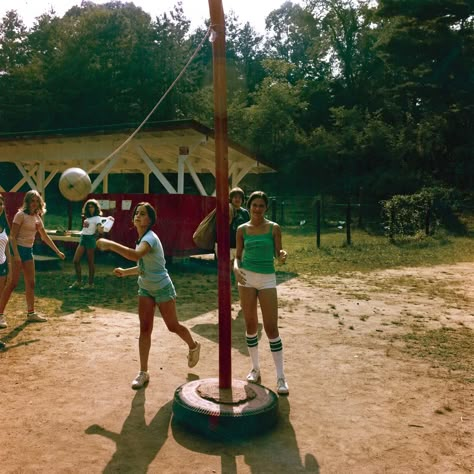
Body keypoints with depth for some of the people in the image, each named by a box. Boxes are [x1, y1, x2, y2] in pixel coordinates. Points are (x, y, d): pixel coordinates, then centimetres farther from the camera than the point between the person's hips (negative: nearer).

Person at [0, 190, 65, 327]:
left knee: (30, 283, 9)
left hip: (28, 251, 8)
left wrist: (58, 252, 17)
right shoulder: (21, 215, -11)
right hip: (18, 249, -8)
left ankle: (31, 313, 17)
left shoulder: (37, 217, 11)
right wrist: (16, 255, -24)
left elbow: (45, 237, 18)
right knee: (13, 283, -9)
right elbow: (12, 236, -15)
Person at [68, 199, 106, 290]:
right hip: (83, 238, 7)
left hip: (90, 239, -7)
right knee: (76, 261, 3)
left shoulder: (97, 218, -6)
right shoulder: (87, 217, 17)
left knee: (90, 262, -1)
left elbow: (100, 230, -22)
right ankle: (78, 281, 14)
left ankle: (90, 284, 6)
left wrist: (101, 229, -42)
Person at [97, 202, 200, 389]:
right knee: (144, 329, 0)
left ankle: (193, 346, 38)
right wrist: (125, 272, 7)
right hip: (145, 289, 7)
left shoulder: (150, 237, -24)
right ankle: (143, 372, 5)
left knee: (173, 326, 8)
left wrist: (110, 244, -45)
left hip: (163, 289, -7)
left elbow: (136, 255, -47)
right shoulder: (141, 238, 6)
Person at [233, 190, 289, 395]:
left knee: (271, 328, -5)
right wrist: (236, 268, -14)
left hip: (268, 278, -2)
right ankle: (255, 368, 26)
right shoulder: (242, 229, 3)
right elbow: (238, 255, 7)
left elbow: (277, 254, 0)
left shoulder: (274, 228, -2)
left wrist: (282, 256, -24)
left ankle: (281, 377, 5)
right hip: (247, 278, 2)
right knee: (250, 325, 8)